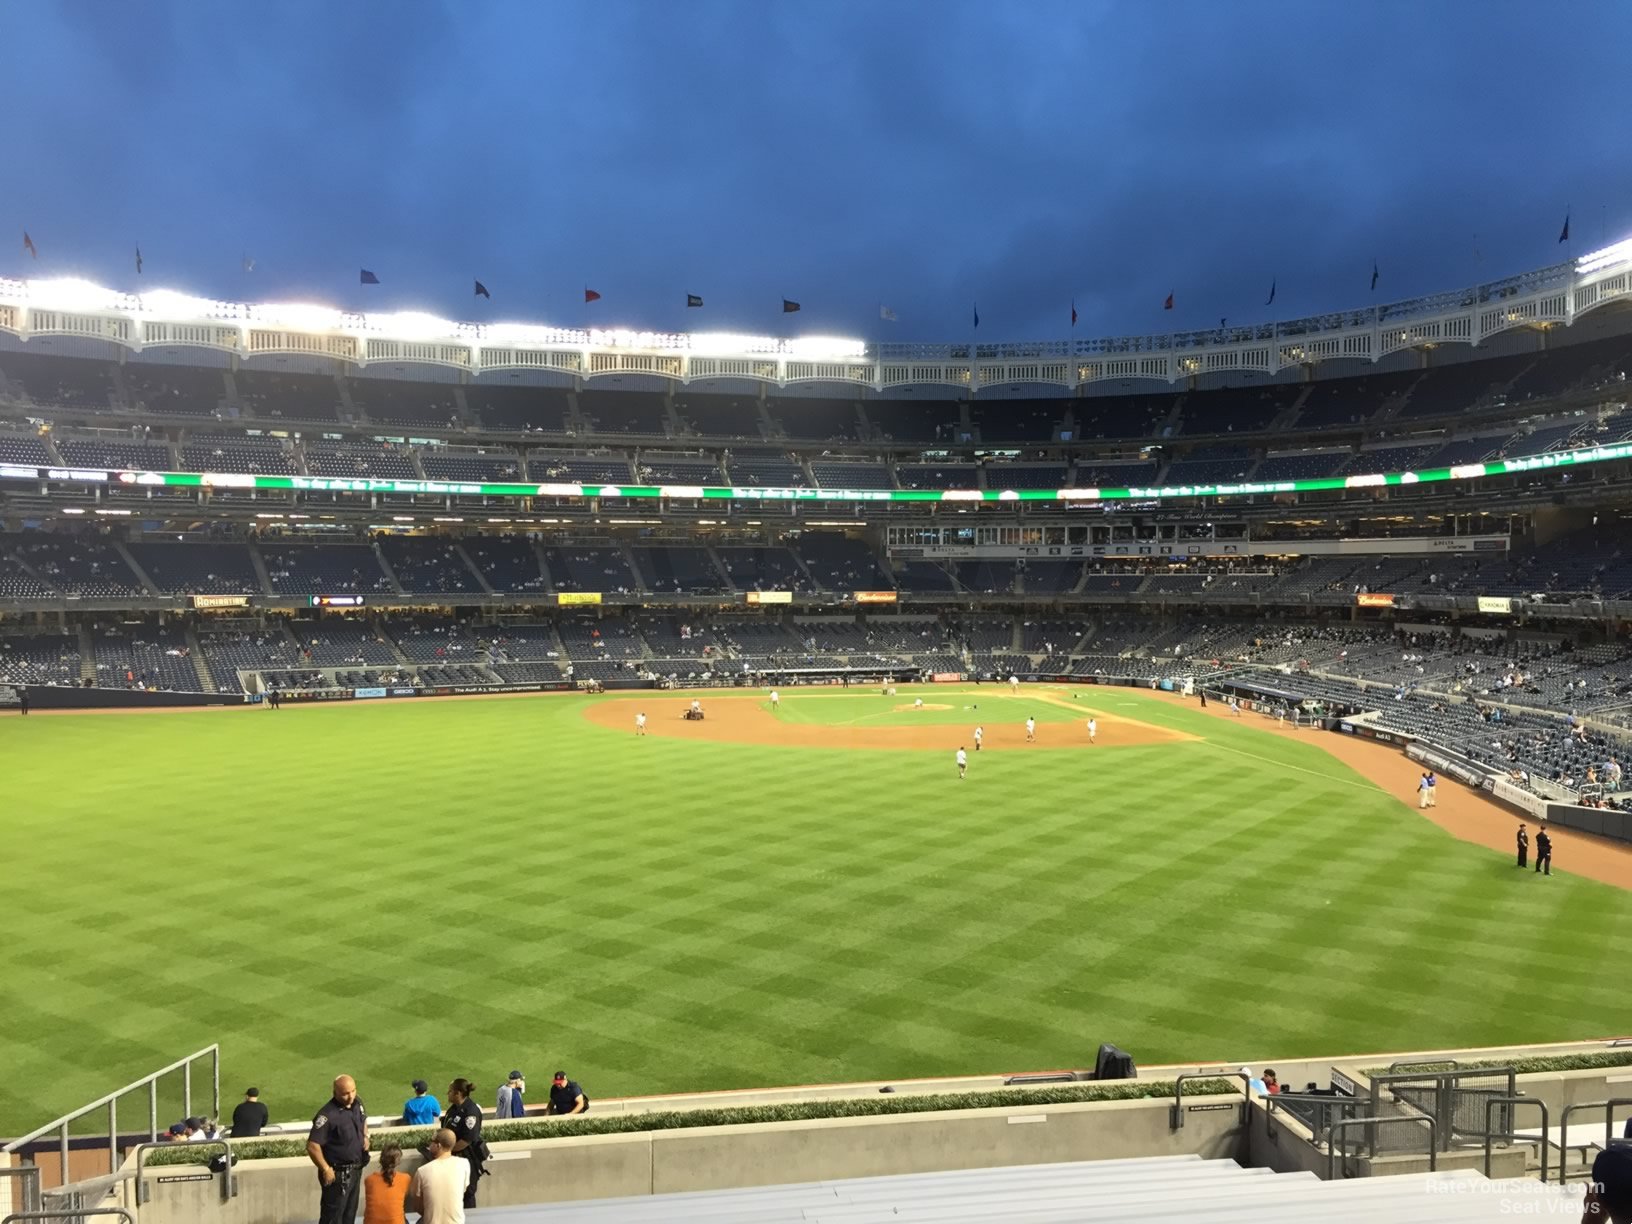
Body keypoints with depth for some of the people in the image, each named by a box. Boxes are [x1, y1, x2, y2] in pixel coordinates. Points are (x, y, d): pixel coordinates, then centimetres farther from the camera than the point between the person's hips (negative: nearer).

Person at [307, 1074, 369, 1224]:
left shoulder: (357, 1104, -2)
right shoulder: (328, 1115, -27)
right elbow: (312, 1146, -26)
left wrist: (365, 1136, 1)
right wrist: (326, 1169, -21)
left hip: (356, 1170, 7)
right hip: (338, 1174, -7)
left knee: (350, 1212, 22)